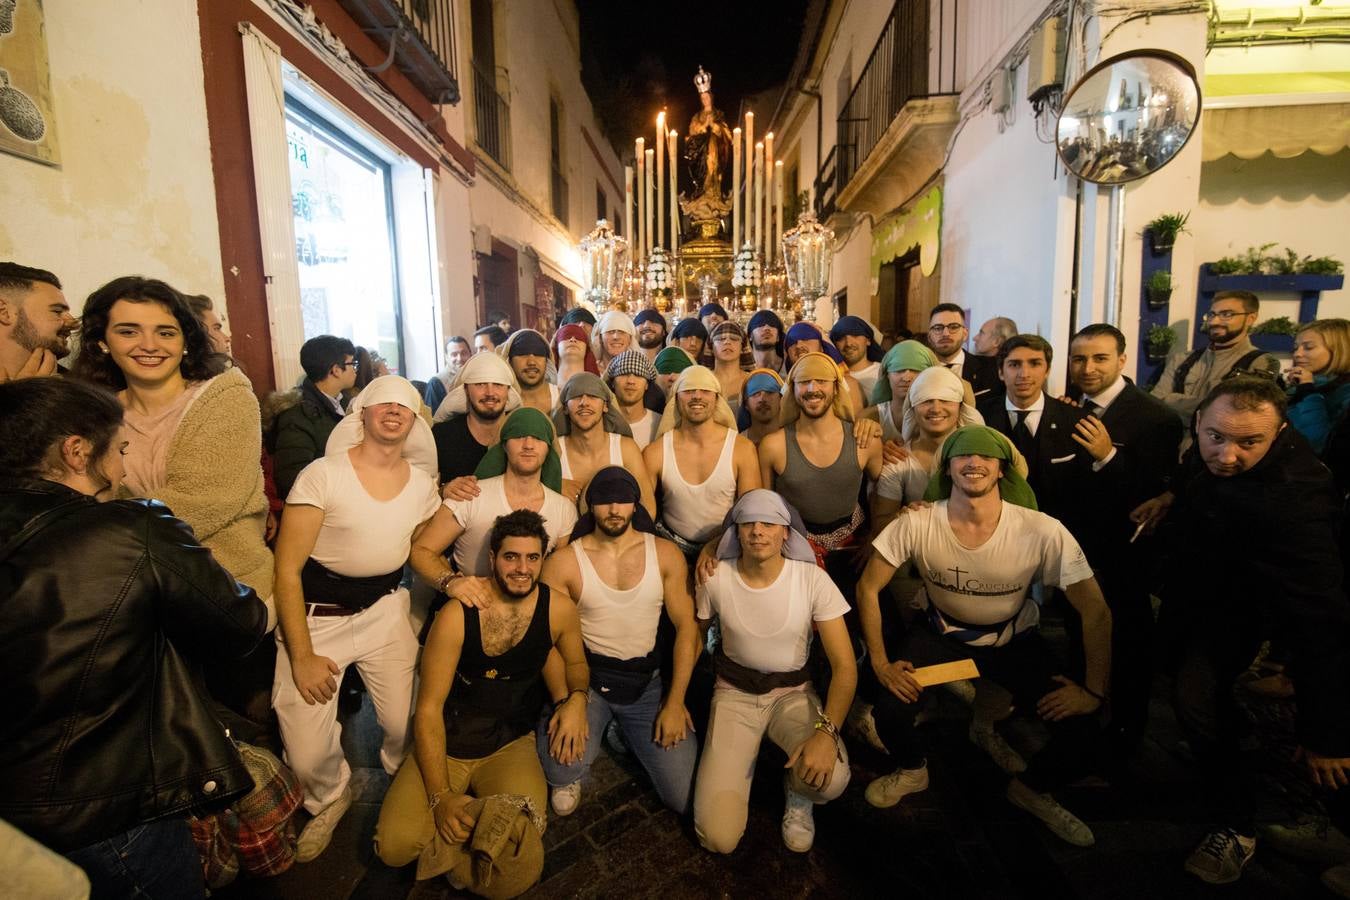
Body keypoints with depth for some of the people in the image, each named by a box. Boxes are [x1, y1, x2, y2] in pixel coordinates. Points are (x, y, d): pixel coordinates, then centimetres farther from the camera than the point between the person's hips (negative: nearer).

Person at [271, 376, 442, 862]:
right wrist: (302, 655, -14)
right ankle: (330, 798, 34)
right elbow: (287, 568, -13)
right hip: (316, 616, -3)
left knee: (406, 725, -2)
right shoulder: (322, 475, -15)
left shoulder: (422, 482, -2)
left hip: (385, 610, 3)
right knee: (307, 757, -4)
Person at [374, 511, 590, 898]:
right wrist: (440, 796, -17)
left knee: (518, 862, -20)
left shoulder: (559, 608, -10)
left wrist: (577, 697, -14)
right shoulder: (458, 615, -17)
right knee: (395, 845, -19)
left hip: (512, 744, 1)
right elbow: (428, 708, -13)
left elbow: (575, 662, 10)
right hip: (448, 742, 0)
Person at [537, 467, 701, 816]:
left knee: (687, 797, -4)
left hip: (647, 681, 2)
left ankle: (625, 730, 25)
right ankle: (567, 779, 10)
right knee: (561, 764, -31)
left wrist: (675, 702, -8)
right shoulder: (563, 562, -7)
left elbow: (686, 626, -2)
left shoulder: (666, 554, -3)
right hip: (584, 675, -2)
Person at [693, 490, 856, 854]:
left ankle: (797, 796, 8)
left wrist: (826, 730, -30)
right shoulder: (715, 578, -14)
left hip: (793, 694, 0)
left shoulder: (813, 579, -17)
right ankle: (744, 758, 19)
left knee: (830, 779, -32)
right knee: (718, 838, -13)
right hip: (734, 695, 0)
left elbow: (844, 665, -16)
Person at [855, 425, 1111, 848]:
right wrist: (880, 662, -18)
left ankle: (1031, 789, 20)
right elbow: (868, 588, -15)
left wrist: (1094, 690, -15)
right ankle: (912, 770, 18)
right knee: (889, 711, -20)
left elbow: (1095, 609, -14)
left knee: (1079, 732, -16)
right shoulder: (917, 524, -23)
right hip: (941, 633, 0)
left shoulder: (1042, 532, -24)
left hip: (1014, 639, 1)